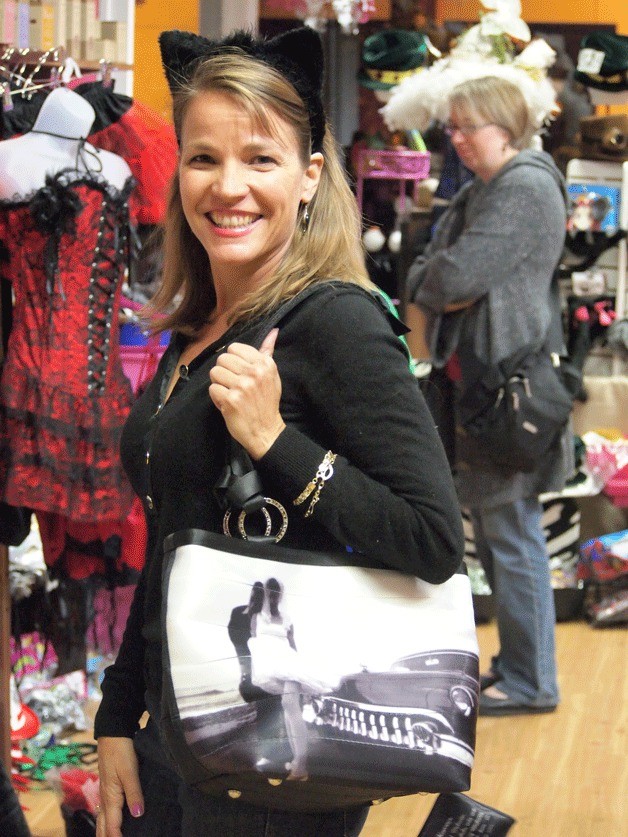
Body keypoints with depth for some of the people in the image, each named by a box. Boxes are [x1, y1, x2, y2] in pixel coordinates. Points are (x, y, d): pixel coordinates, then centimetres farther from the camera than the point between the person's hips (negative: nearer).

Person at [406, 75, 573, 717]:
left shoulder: (526, 189, -13)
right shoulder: (477, 192, 18)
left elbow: (458, 277, -21)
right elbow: (424, 274, 14)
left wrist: (433, 281, 0)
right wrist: (438, 290, -7)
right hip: (470, 381, 10)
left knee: (511, 531, -4)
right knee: (488, 527, 14)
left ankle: (531, 682, 4)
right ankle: (514, 662, 24)